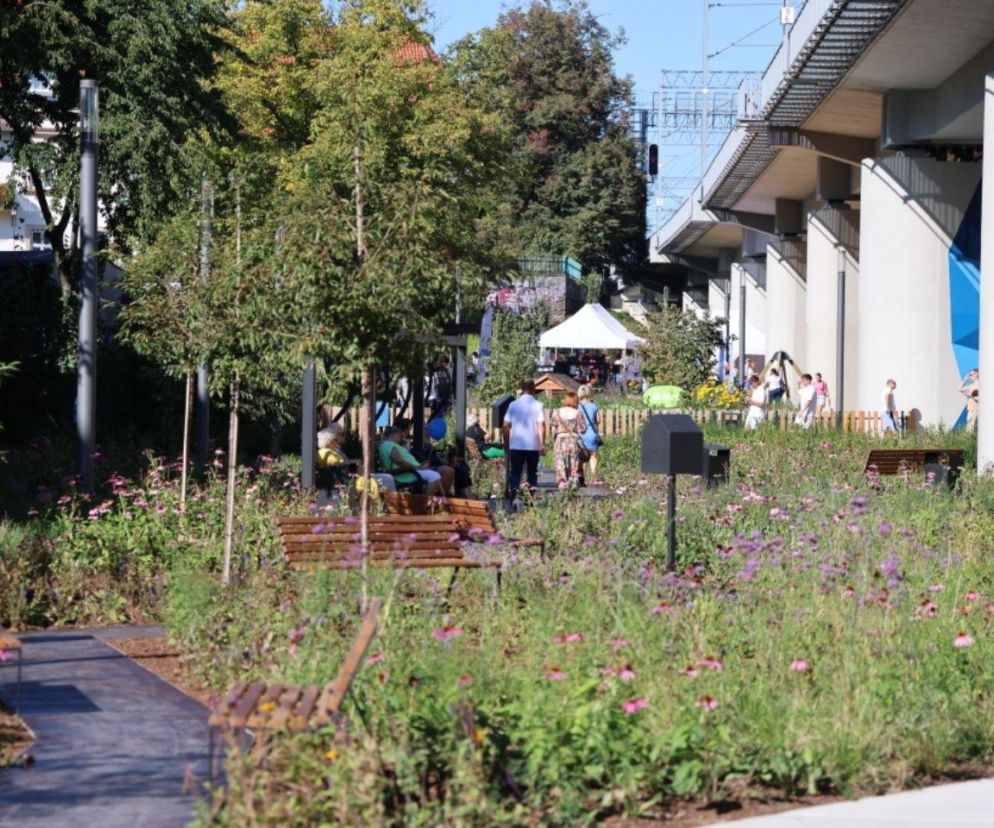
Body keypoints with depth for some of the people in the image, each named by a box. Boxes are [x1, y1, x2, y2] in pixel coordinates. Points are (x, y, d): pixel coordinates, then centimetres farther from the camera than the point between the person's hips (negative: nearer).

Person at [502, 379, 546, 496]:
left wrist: (506, 442, 14)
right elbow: (541, 426, -10)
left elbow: (506, 425, 3)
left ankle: (513, 491, -13)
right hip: (533, 445, -1)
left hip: (516, 444, 1)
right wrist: (542, 444, -8)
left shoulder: (513, 405, 3)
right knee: (532, 471, 10)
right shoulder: (538, 405, -4)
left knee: (515, 470, 6)